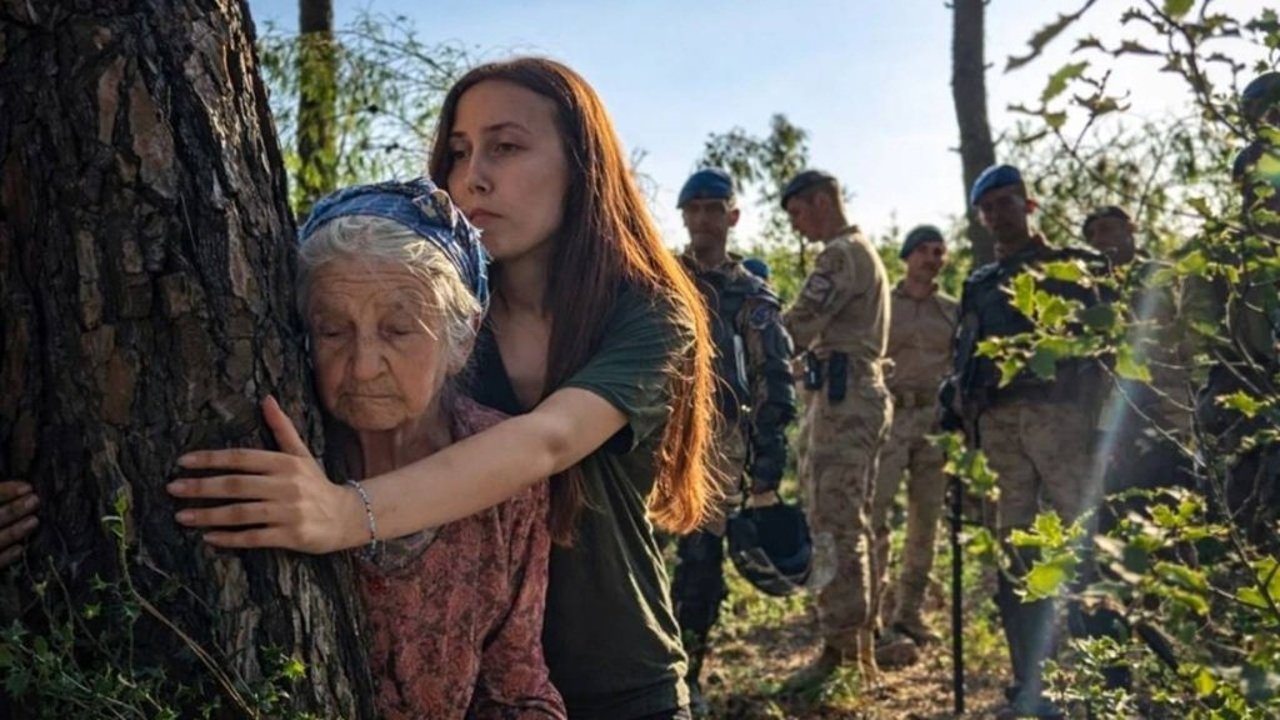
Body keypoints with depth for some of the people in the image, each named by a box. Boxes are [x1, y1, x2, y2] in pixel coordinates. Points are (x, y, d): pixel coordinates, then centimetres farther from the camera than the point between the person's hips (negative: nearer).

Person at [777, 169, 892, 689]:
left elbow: (797, 329, -16)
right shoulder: (865, 253, 23)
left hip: (841, 398, -11)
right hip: (857, 395, 11)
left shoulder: (840, 255, -9)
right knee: (851, 525, 12)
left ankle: (839, 652, -9)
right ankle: (860, 650, 17)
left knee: (832, 525, -10)